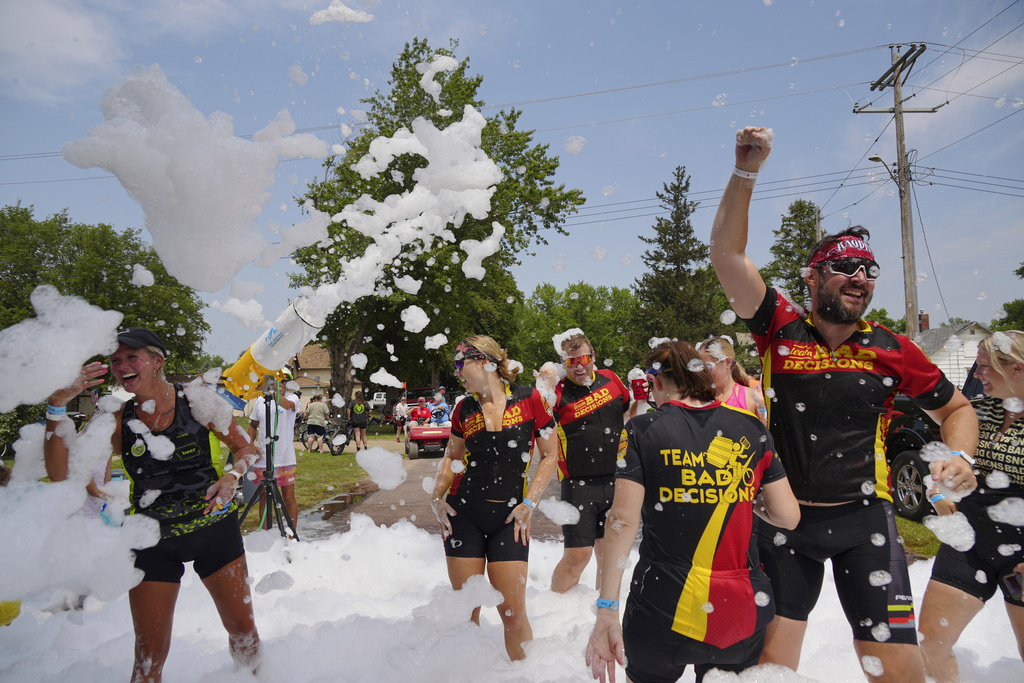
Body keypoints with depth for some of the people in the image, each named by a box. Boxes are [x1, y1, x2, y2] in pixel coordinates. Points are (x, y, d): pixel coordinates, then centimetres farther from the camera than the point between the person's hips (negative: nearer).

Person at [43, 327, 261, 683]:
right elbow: (60, 473, -14)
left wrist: (232, 476, -21)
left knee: (243, 628, 8)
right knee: (150, 654, 5)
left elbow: (246, 447, 0)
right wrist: (57, 405, -22)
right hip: (154, 539, 1)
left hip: (215, 527, -1)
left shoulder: (197, 402, -9)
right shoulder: (117, 421, -4)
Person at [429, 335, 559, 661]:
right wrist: (437, 497, 4)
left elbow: (550, 455, 0)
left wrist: (529, 503, -7)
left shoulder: (529, 399, -5)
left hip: (509, 517, -2)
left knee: (513, 610, -1)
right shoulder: (465, 408, 4)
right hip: (463, 512, 3)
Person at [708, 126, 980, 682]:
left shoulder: (893, 351, -1)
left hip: (864, 519, 1)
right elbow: (727, 252, -15)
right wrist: (746, 170, -21)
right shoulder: (781, 329, -6)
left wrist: (959, 457, -6)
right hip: (784, 516, 0)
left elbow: (956, 409, 14)